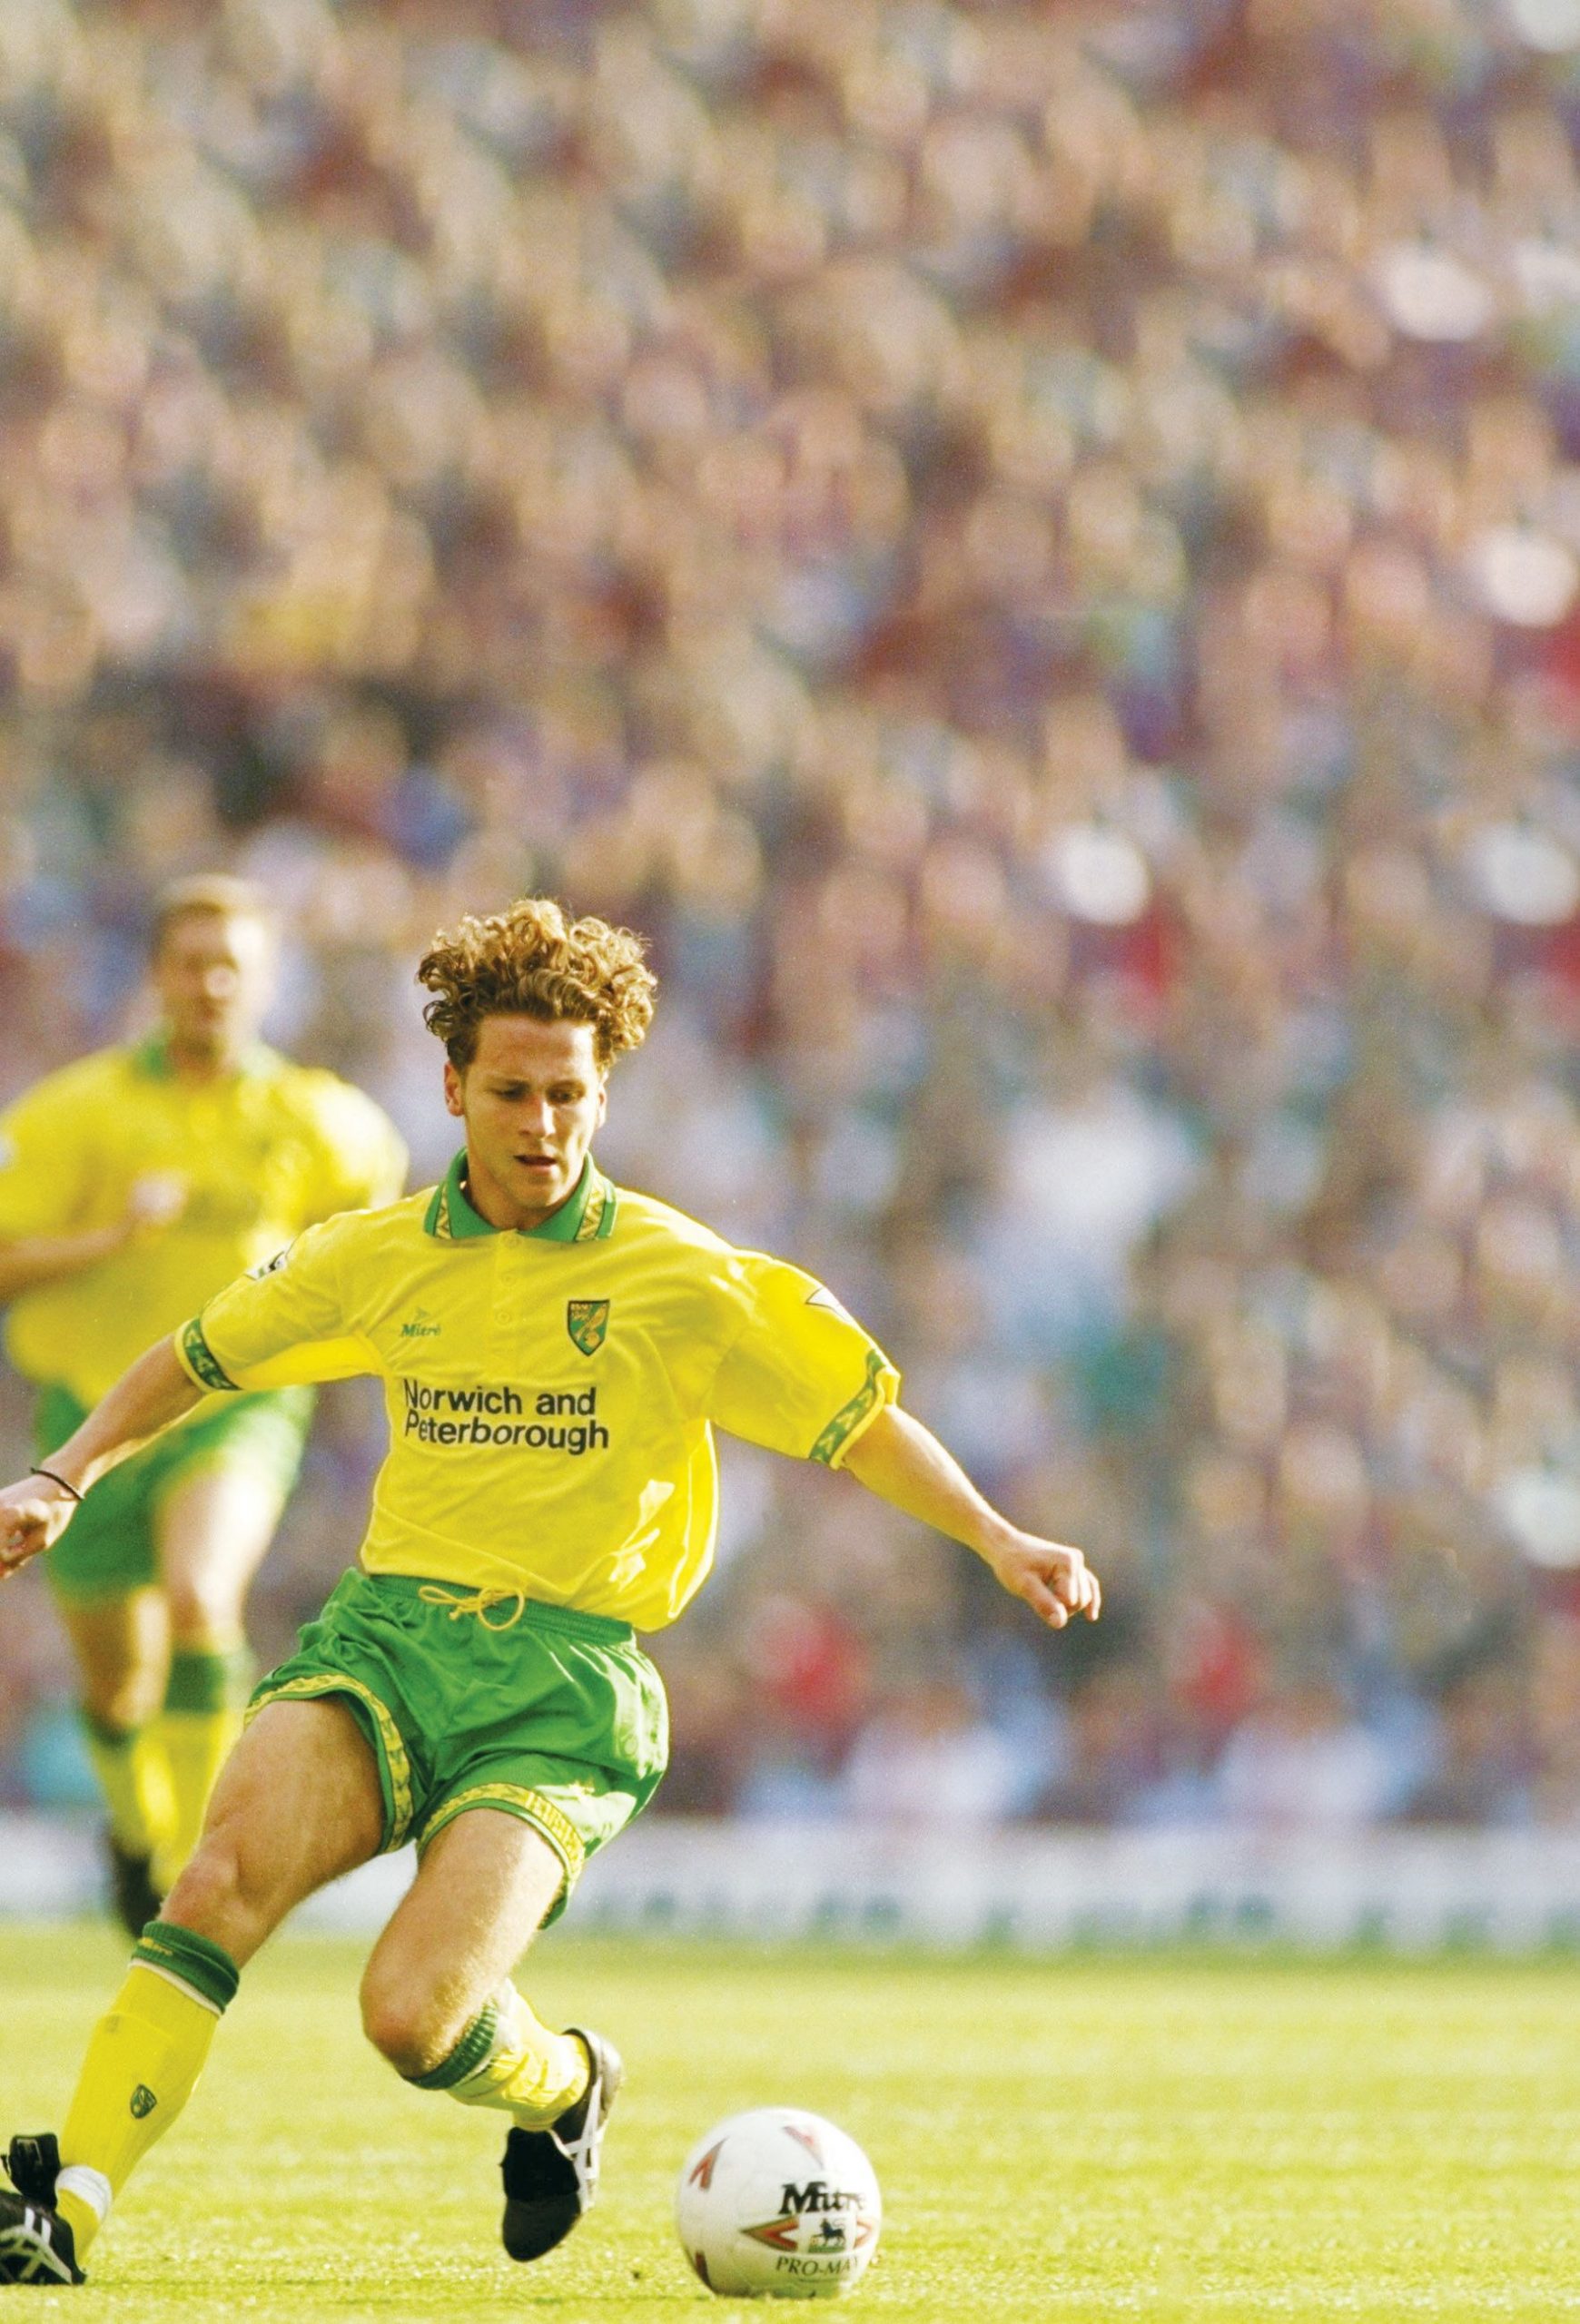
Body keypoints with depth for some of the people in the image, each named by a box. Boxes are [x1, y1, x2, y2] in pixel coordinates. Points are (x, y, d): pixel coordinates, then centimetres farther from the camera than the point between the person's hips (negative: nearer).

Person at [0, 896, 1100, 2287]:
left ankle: (564, 2082, 17)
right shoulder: (385, 1259, 9)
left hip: (563, 1685, -3)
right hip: (386, 1635, 3)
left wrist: (996, 1538, -5)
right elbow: (201, 1358, 25)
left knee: (413, 2018, -21)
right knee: (230, 1872, -28)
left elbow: (861, 1418, 6)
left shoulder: (683, 1281, 0)